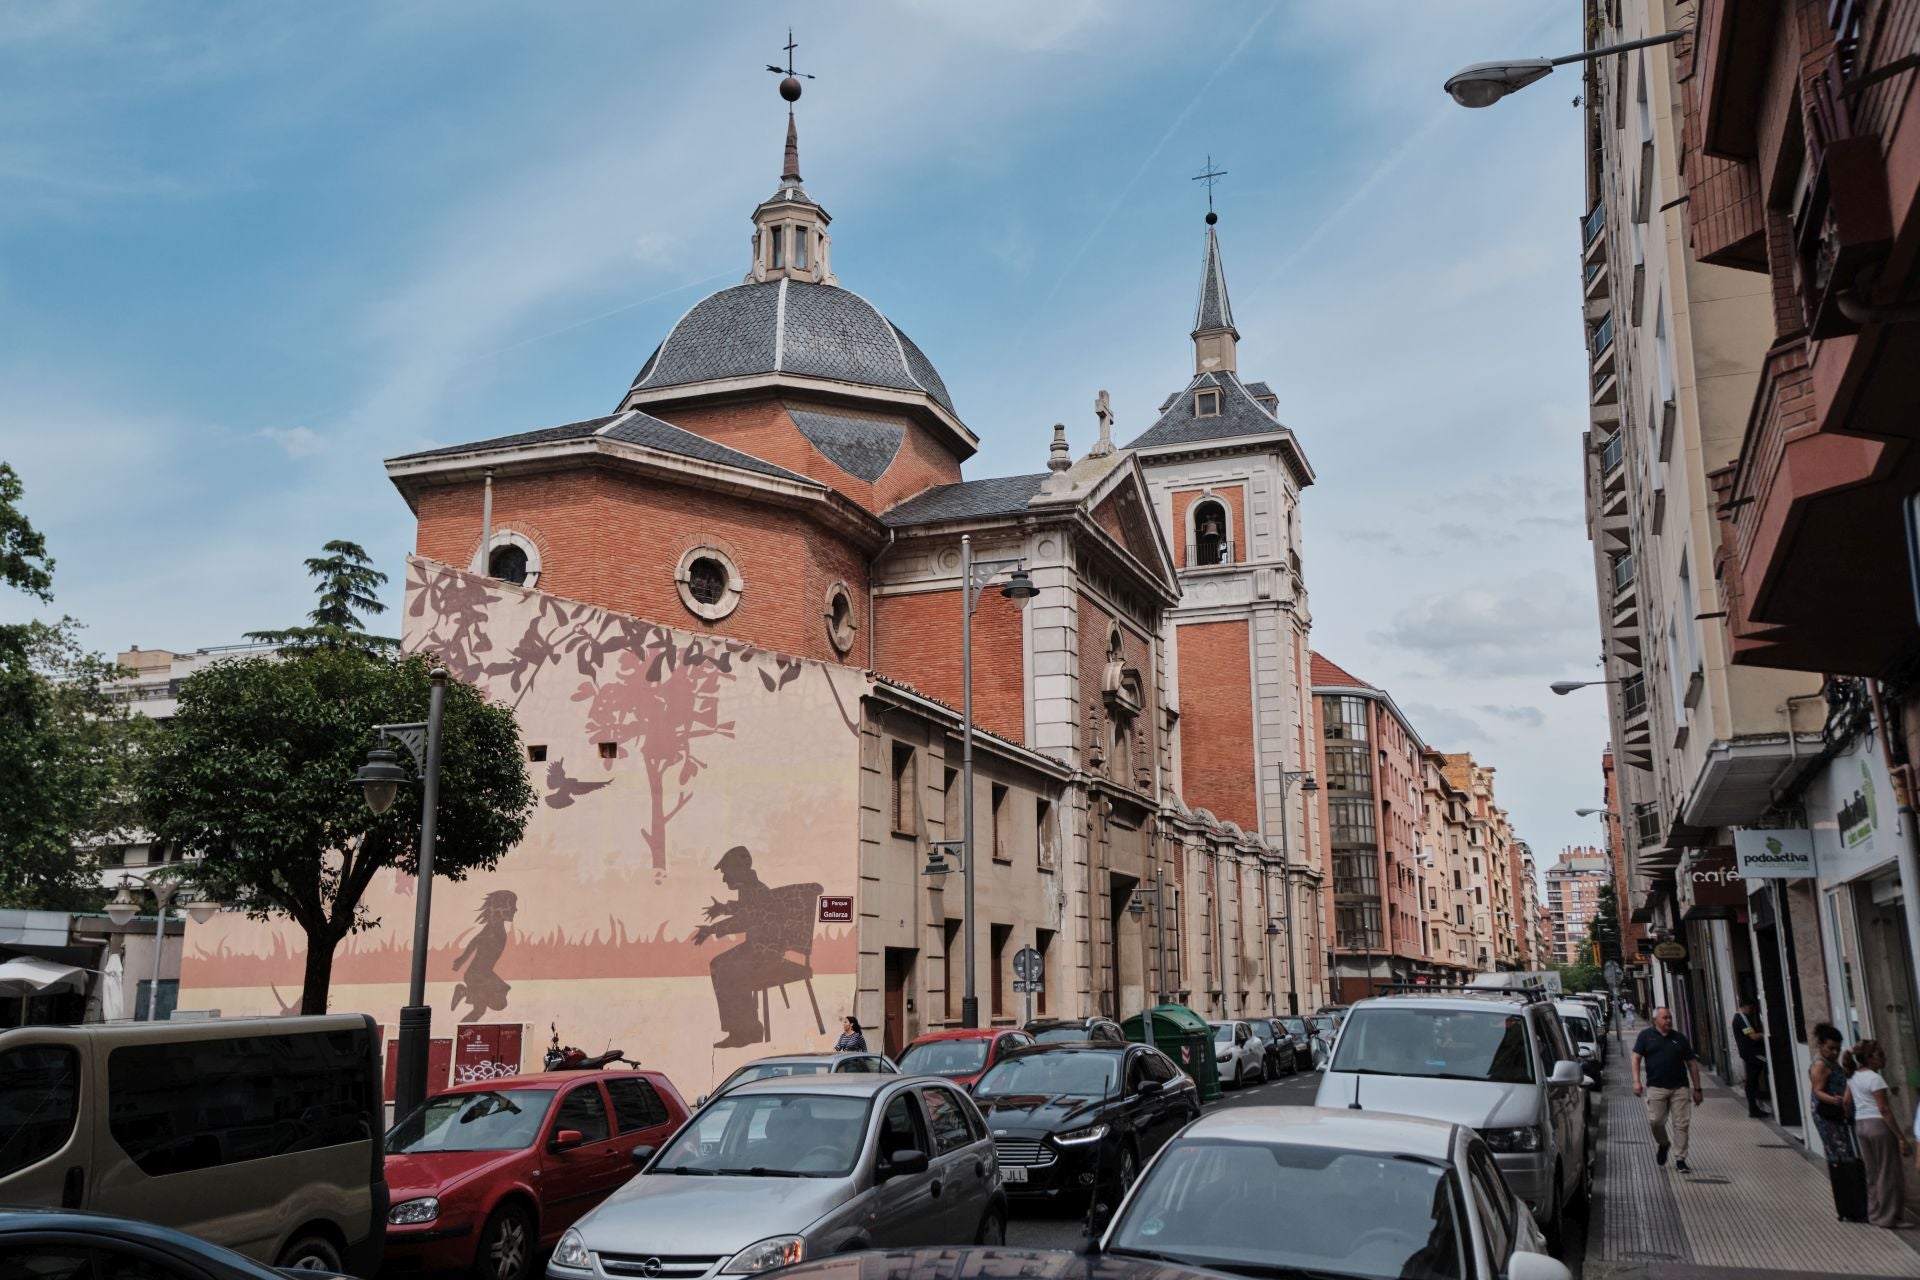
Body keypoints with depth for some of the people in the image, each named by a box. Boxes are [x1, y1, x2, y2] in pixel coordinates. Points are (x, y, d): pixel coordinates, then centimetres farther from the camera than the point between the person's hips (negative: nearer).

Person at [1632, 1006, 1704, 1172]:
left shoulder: (1680, 1039, 11)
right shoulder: (1646, 1036, 5)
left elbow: (1692, 1063, 13)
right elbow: (1636, 1058, 1)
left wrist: (1697, 1089, 9)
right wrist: (1637, 1081, -10)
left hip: (1680, 1088, 2)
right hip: (1656, 1088, -2)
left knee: (1681, 1124, -1)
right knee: (1655, 1120, -6)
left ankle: (1680, 1159, 8)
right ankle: (1663, 1145, 24)